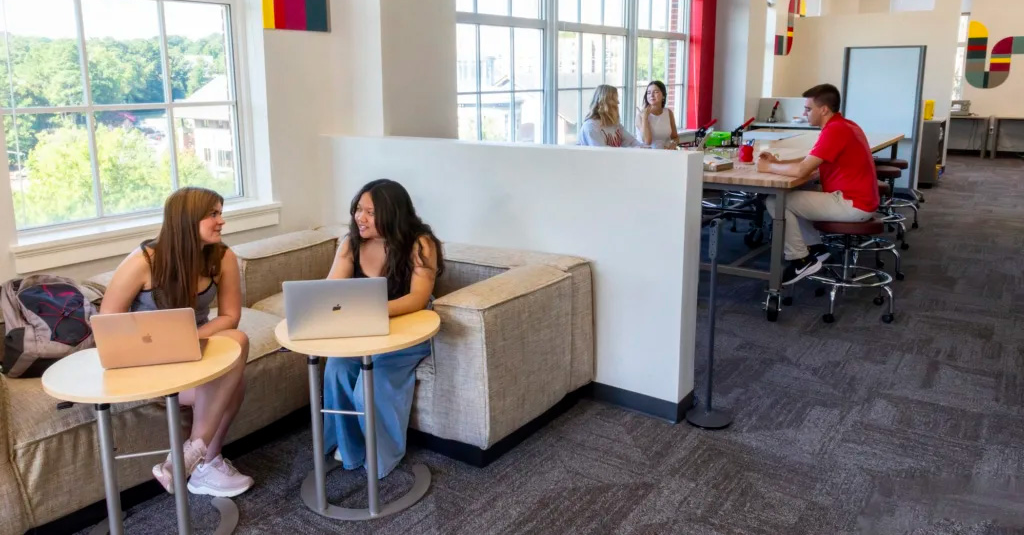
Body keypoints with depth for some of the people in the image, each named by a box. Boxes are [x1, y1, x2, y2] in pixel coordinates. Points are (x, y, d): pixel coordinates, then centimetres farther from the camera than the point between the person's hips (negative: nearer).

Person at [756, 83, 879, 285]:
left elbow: (801, 171, -24)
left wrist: (769, 167, -8)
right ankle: (815, 247, 21)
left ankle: (800, 261, -4)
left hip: (852, 204, -10)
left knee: (776, 201, -12)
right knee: (793, 194, 23)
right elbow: (811, 160, 19)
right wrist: (778, 162, 6)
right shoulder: (842, 125, 12)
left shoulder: (835, 130, -20)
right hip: (856, 199, 10)